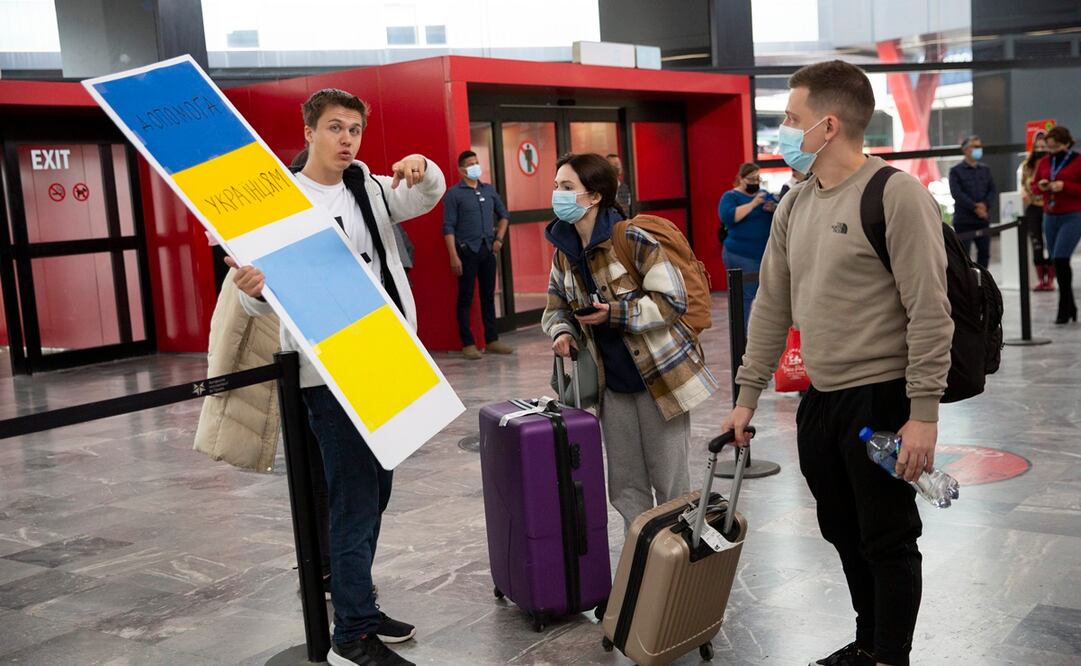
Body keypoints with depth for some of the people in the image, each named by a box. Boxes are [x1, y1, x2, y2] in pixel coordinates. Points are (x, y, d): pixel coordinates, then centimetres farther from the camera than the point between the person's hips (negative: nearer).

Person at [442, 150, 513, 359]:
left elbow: (503, 215, 22)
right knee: (466, 297, -1)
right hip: (467, 250, -5)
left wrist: (499, 238, 9)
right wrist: (454, 256, -15)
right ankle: (467, 344, 3)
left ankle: (492, 340, 18)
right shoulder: (454, 193, -5)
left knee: (488, 295, 11)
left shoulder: (489, 190, 11)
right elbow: (448, 227, -9)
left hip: (488, 249, 5)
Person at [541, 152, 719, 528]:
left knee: (670, 483, 3)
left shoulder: (632, 239, -16)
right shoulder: (563, 251, 3)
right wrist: (562, 332, -9)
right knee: (625, 485, 13)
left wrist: (614, 313, -23)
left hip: (660, 375, -6)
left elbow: (673, 301, -16)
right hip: (613, 383, 6)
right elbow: (557, 309, 13)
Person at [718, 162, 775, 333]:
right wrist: (753, 204, -21)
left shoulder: (764, 194, 17)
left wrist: (774, 208, -7)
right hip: (741, 256, -6)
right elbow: (728, 217, -19)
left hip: (767, 254, 6)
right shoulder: (730, 196, -1)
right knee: (744, 297, -10)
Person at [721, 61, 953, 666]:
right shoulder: (795, 205, 9)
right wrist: (747, 397, 13)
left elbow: (930, 313, -17)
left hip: (881, 399, -7)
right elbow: (771, 307, 13)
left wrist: (923, 415, -19)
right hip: (820, 400, 8)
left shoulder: (897, 195, -14)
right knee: (843, 532, 18)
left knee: (887, 541, 5)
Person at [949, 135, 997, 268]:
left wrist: (985, 205, -10)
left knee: (984, 252, 8)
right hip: (964, 219, -5)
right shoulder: (956, 171, -1)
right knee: (963, 254, -4)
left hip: (983, 219, 5)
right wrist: (975, 207, -17)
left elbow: (993, 190, 8)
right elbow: (957, 193, -12)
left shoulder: (985, 169, 15)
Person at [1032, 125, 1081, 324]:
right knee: (1058, 262, 5)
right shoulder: (1044, 162, 10)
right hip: (1050, 217, 5)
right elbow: (1034, 186, 18)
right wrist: (1040, 186, -4)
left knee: (1060, 259, -16)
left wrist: (1065, 186, -19)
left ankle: (1064, 308, -7)